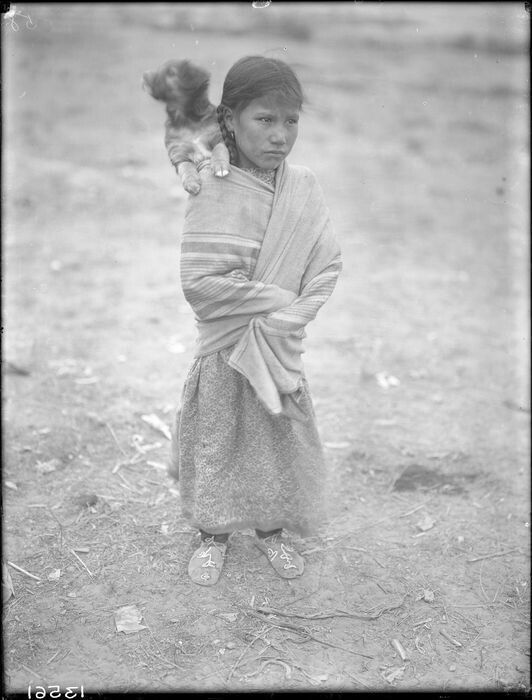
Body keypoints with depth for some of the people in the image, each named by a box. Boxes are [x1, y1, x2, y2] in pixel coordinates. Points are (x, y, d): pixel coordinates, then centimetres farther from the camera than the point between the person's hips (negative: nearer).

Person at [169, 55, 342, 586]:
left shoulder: (305, 188, -4)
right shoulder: (214, 193, -16)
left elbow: (328, 265, -5)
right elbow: (200, 283, -22)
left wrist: (286, 319, -17)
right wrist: (281, 298, -18)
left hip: (283, 347, 4)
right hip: (225, 347, -3)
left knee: (282, 437, 15)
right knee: (218, 439, 11)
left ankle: (271, 529, 39)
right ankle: (214, 533, 34)